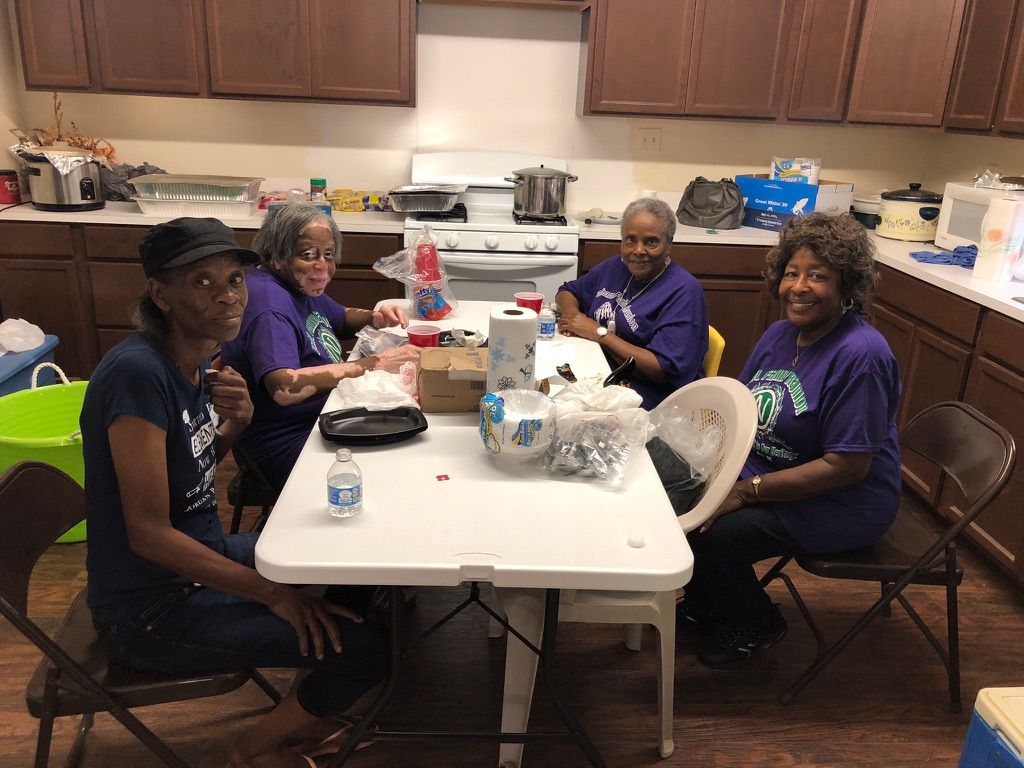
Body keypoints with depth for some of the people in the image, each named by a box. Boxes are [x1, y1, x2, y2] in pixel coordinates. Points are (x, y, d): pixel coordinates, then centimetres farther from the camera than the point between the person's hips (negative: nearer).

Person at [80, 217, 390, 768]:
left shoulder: (196, 359, 0)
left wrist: (235, 422, -8)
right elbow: (149, 533, -26)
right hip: (151, 607, -9)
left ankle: (305, 716, 30)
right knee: (368, 647, -16)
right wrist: (273, 593, -22)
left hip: (202, 555, 9)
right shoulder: (138, 371, -26)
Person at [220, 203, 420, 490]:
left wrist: (374, 318, 2)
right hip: (288, 445, -10)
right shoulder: (268, 304, -22)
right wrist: (374, 363, -34)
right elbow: (283, 388, -35)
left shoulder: (300, 284, 8)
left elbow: (342, 319, 27)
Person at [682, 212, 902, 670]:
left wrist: (747, 491, -25)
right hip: (764, 472, 8)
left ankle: (755, 626, 11)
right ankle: (704, 605, 20)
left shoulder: (860, 355, -24)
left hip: (841, 506, -8)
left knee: (712, 533, -21)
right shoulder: (781, 333, 2)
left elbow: (847, 466, -25)